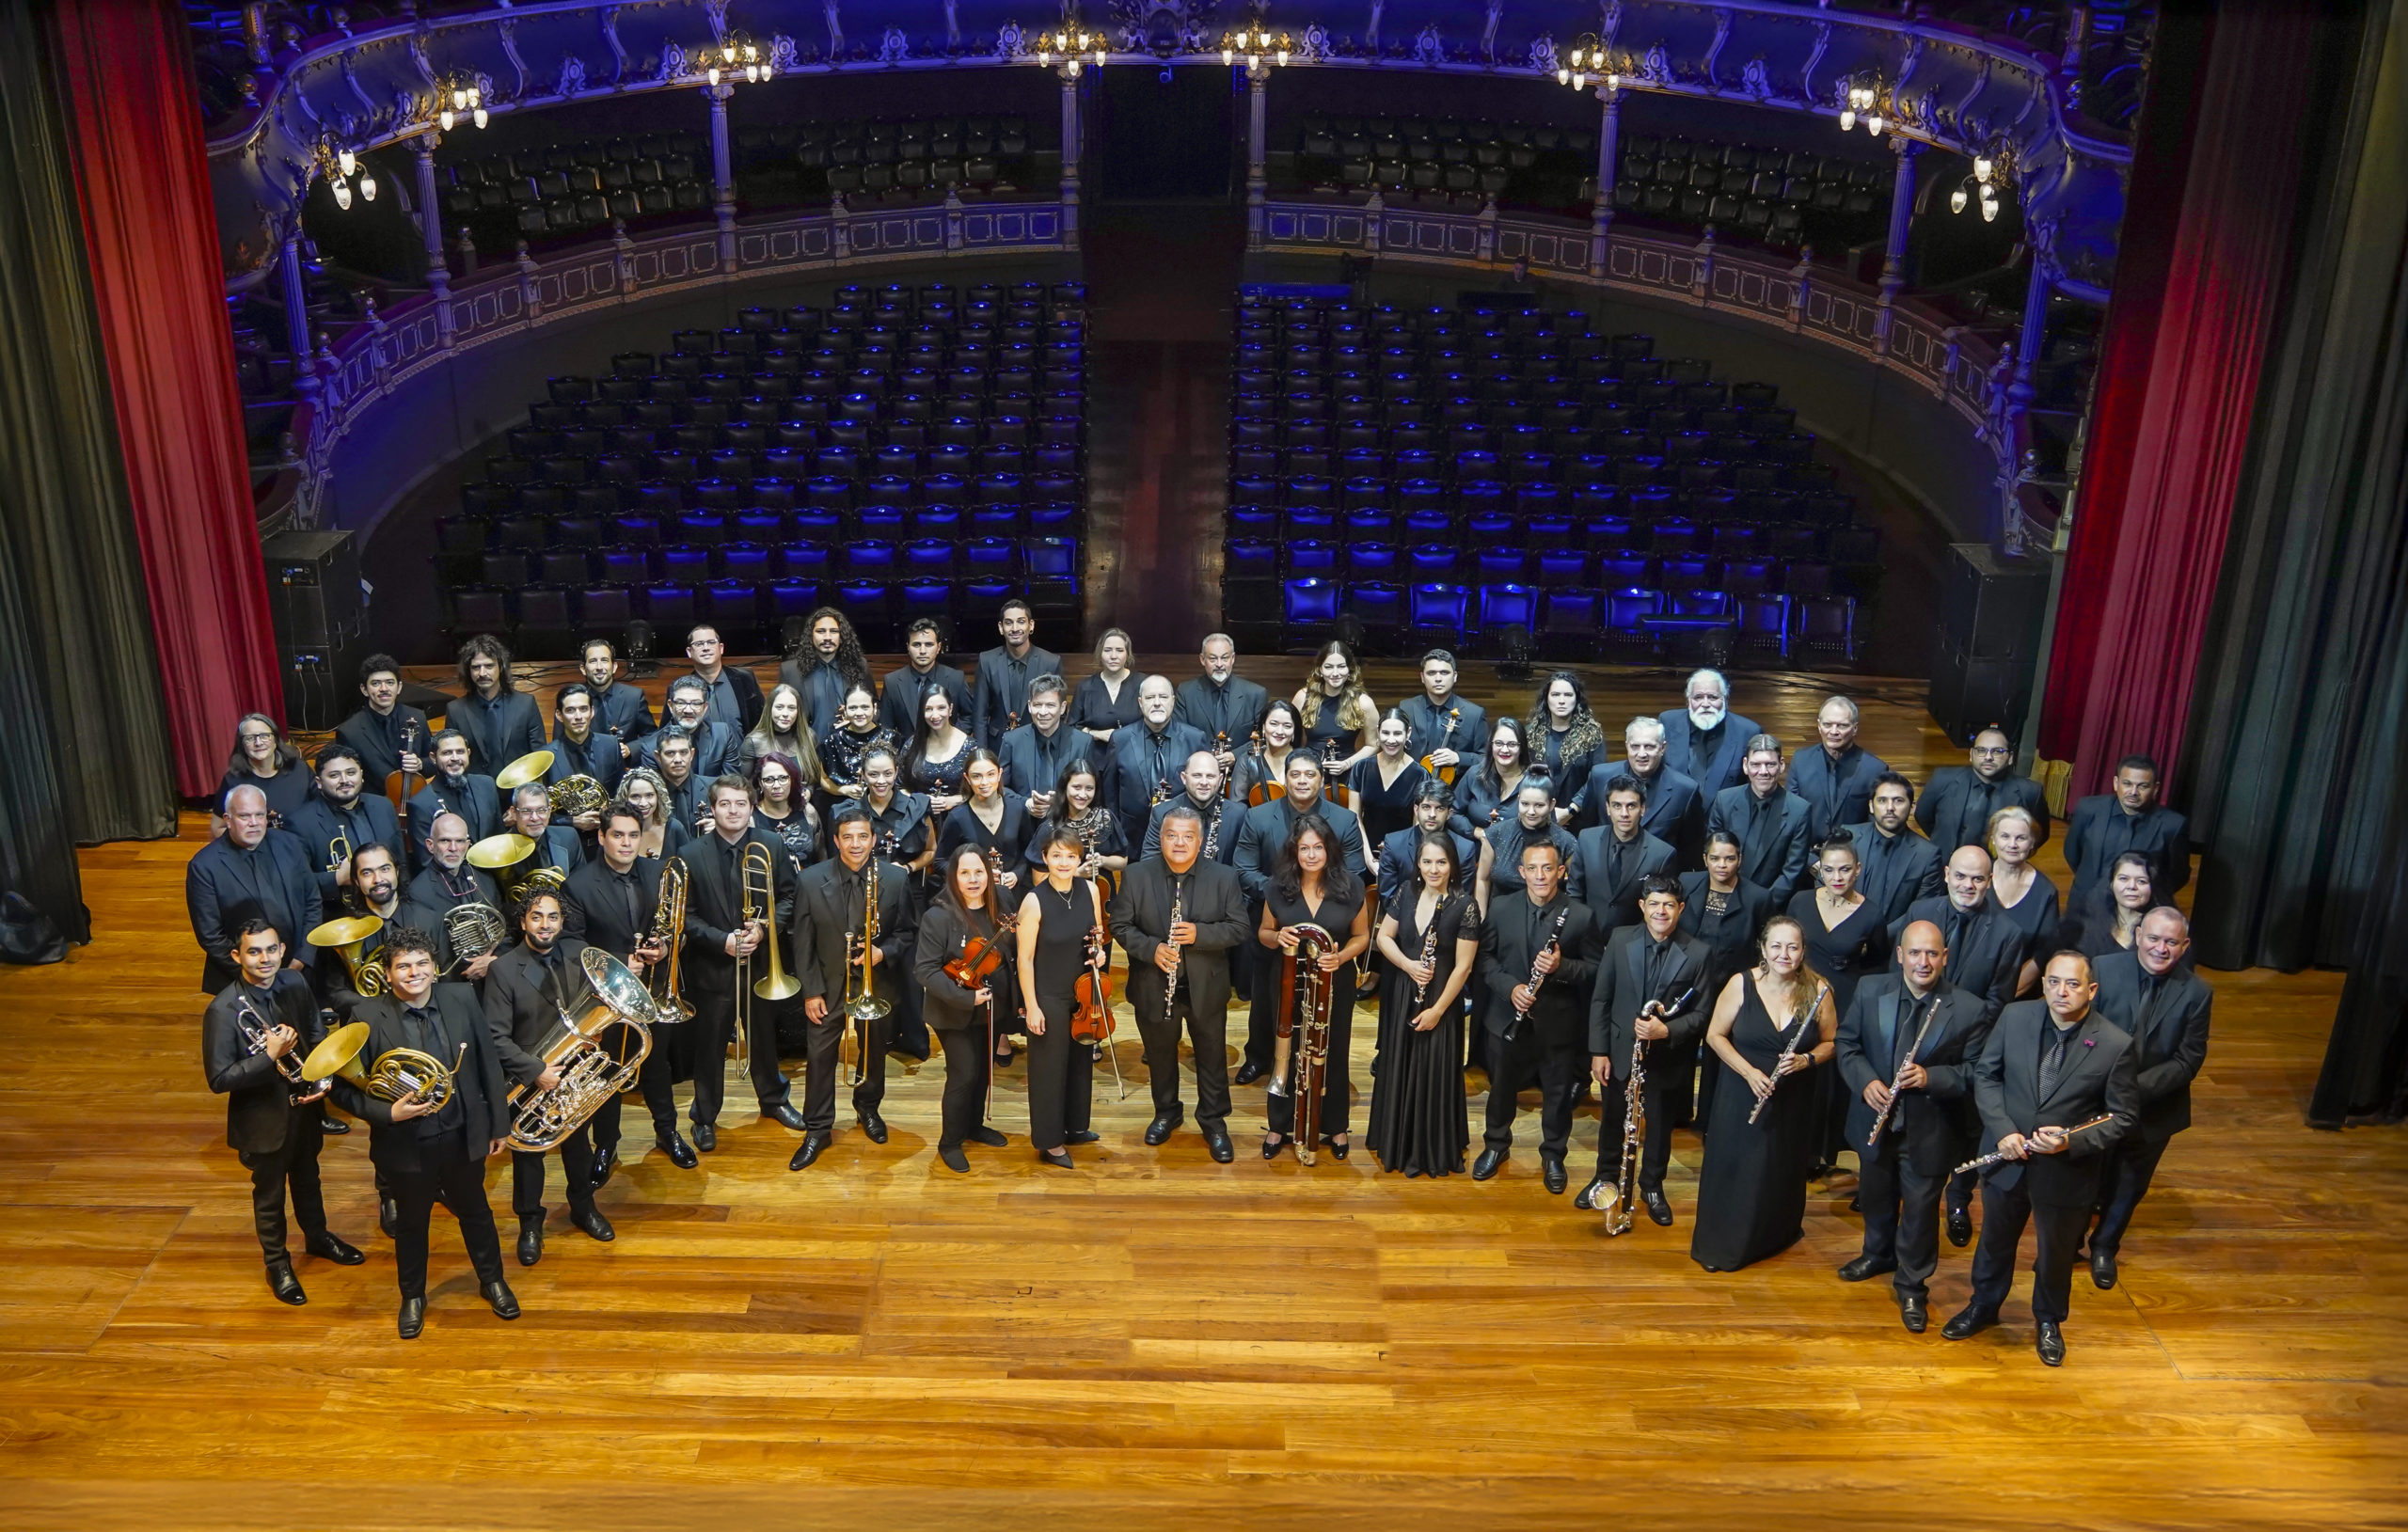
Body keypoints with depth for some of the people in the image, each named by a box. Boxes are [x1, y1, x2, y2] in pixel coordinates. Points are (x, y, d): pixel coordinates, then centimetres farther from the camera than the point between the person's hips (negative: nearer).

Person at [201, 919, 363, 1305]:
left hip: (304, 1104, 5)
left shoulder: (295, 984, -10)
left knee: (307, 1176, 28)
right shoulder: (223, 1010, -26)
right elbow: (219, 1079, -25)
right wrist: (269, 1056, -33)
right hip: (264, 1117, -5)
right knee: (270, 1193, 16)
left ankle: (317, 1236, 51)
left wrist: (321, 1078, -10)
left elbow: (317, 1035, 4)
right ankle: (277, 1263, 37)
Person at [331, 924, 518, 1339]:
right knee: (410, 1222, 21)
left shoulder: (461, 999, -11)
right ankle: (413, 1296, 45)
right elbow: (344, 1087, -13)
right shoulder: (369, 1016, -18)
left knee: (475, 1211, 23)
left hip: (463, 1136, 2)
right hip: (406, 1144, -2)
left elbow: (488, 1063, -1)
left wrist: (499, 1124, 3)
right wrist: (387, 1113, -28)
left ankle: (492, 1280, 46)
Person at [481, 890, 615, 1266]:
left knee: (579, 1145, 22)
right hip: (528, 1082, -4)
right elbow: (496, 1037, -19)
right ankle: (530, 1224, 34)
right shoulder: (503, 969, -17)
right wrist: (536, 1070, -25)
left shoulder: (578, 954, -6)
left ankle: (583, 1209, 43)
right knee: (528, 1155, 14)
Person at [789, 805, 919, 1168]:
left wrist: (883, 951, -20)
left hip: (877, 986, 1)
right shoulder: (811, 881, -11)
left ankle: (868, 1107, 43)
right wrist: (811, 991, -8)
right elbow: (803, 944, -6)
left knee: (874, 1052, 19)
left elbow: (908, 932, -1)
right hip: (828, 986, -1)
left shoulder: (896, 879, -10)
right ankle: (818, 1130, 16)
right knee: (820, 1057, 2)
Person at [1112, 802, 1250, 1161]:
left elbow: (1238, 928, -8)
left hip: (1206, 987, -1)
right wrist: (1150, 948, -21)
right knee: (1160, 1054, 19)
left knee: (1212, 1057, 12)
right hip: (1154, 987, 1)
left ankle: (1213, 1120, 30)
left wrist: (1199, 933, -25)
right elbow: (1121, 925, -3)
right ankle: (1166, 1112, 40)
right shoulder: (1137, 875, -7)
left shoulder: (1224, 877, -8)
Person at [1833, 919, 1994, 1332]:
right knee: (1875, 1195, 25)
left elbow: (1975, 1072, -12)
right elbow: (1847, 1042, 1)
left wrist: (1930, 1078, -29)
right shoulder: (1870, 990, -7)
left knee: (1920, 1208, 9)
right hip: (1875, 1121, 3)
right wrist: (1865, 1081, -16)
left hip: (1929, 1131, -3)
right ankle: (1878, 1253, 51)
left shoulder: (1970, 1009, -15)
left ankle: (1911, 1285, 30)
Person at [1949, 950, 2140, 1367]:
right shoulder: (2014, 1017, -10)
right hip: (2007, 1159, 2)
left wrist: (2072, 1142, -25)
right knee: (1995, 1241, 23)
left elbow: (2122, 1117, -10)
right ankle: (1984, 1306, 47)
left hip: (2068, 1172, -2)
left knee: (2056, 1253, 19)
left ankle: (2048, 1321, 44)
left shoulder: (2116, 1046, -18)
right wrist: (2002, 1130, -15)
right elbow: (1985, 1074, -2)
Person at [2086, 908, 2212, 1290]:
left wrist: (2138, 1086, -25)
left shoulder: (2196, 992, -12)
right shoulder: (2104, 969, -14)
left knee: (2128, 1187, 20)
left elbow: (2188, 1060, -13)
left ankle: (2104, 1247, 45)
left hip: (2154, 1111, 1)